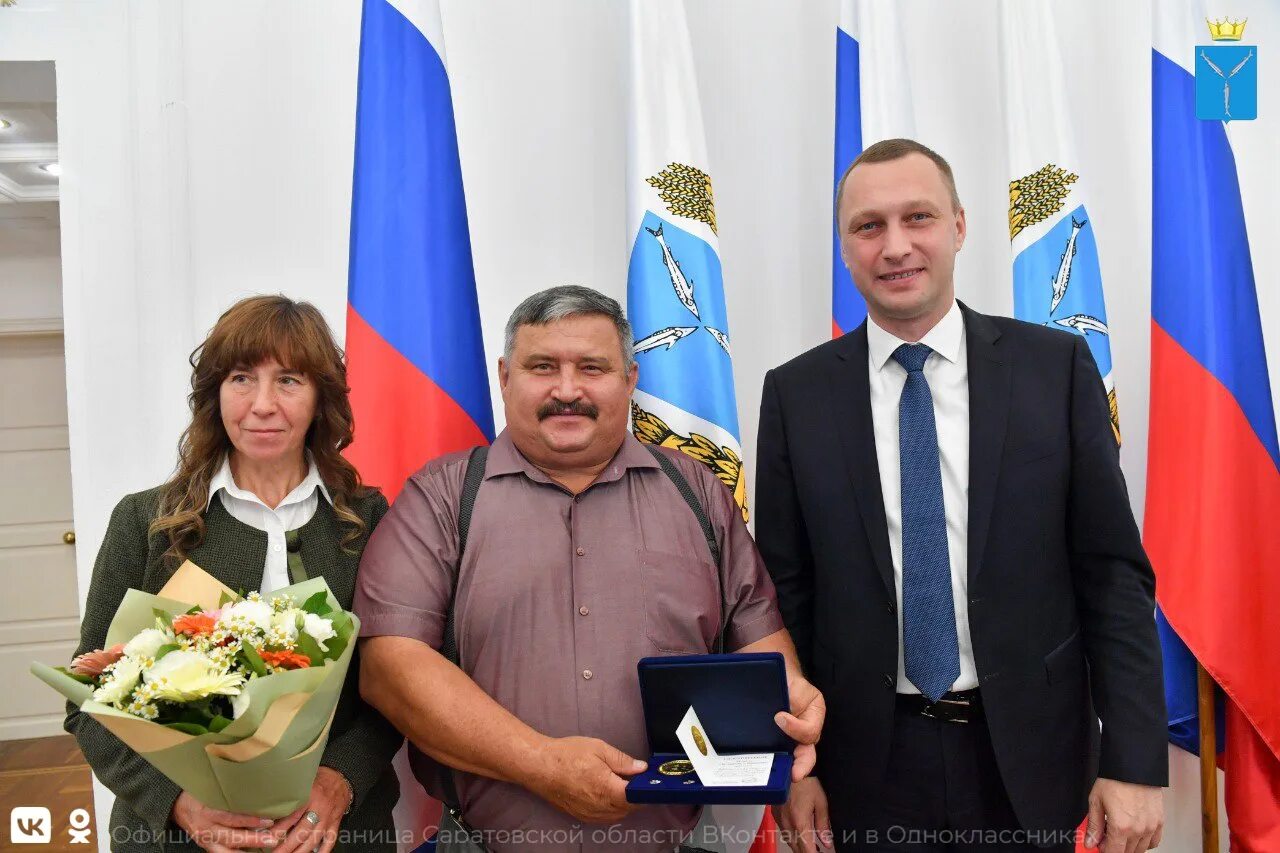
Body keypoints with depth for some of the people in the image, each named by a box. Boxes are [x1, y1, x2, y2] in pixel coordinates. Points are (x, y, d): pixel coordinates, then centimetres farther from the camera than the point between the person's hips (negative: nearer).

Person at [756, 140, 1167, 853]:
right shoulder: (796, 393, -4)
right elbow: (786, 591, -1)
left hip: (1028, 756, 0)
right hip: (870, 763, 0)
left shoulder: (1058, 367, -4)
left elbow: (1114, 572, -3)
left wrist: (1136, 761, -7)